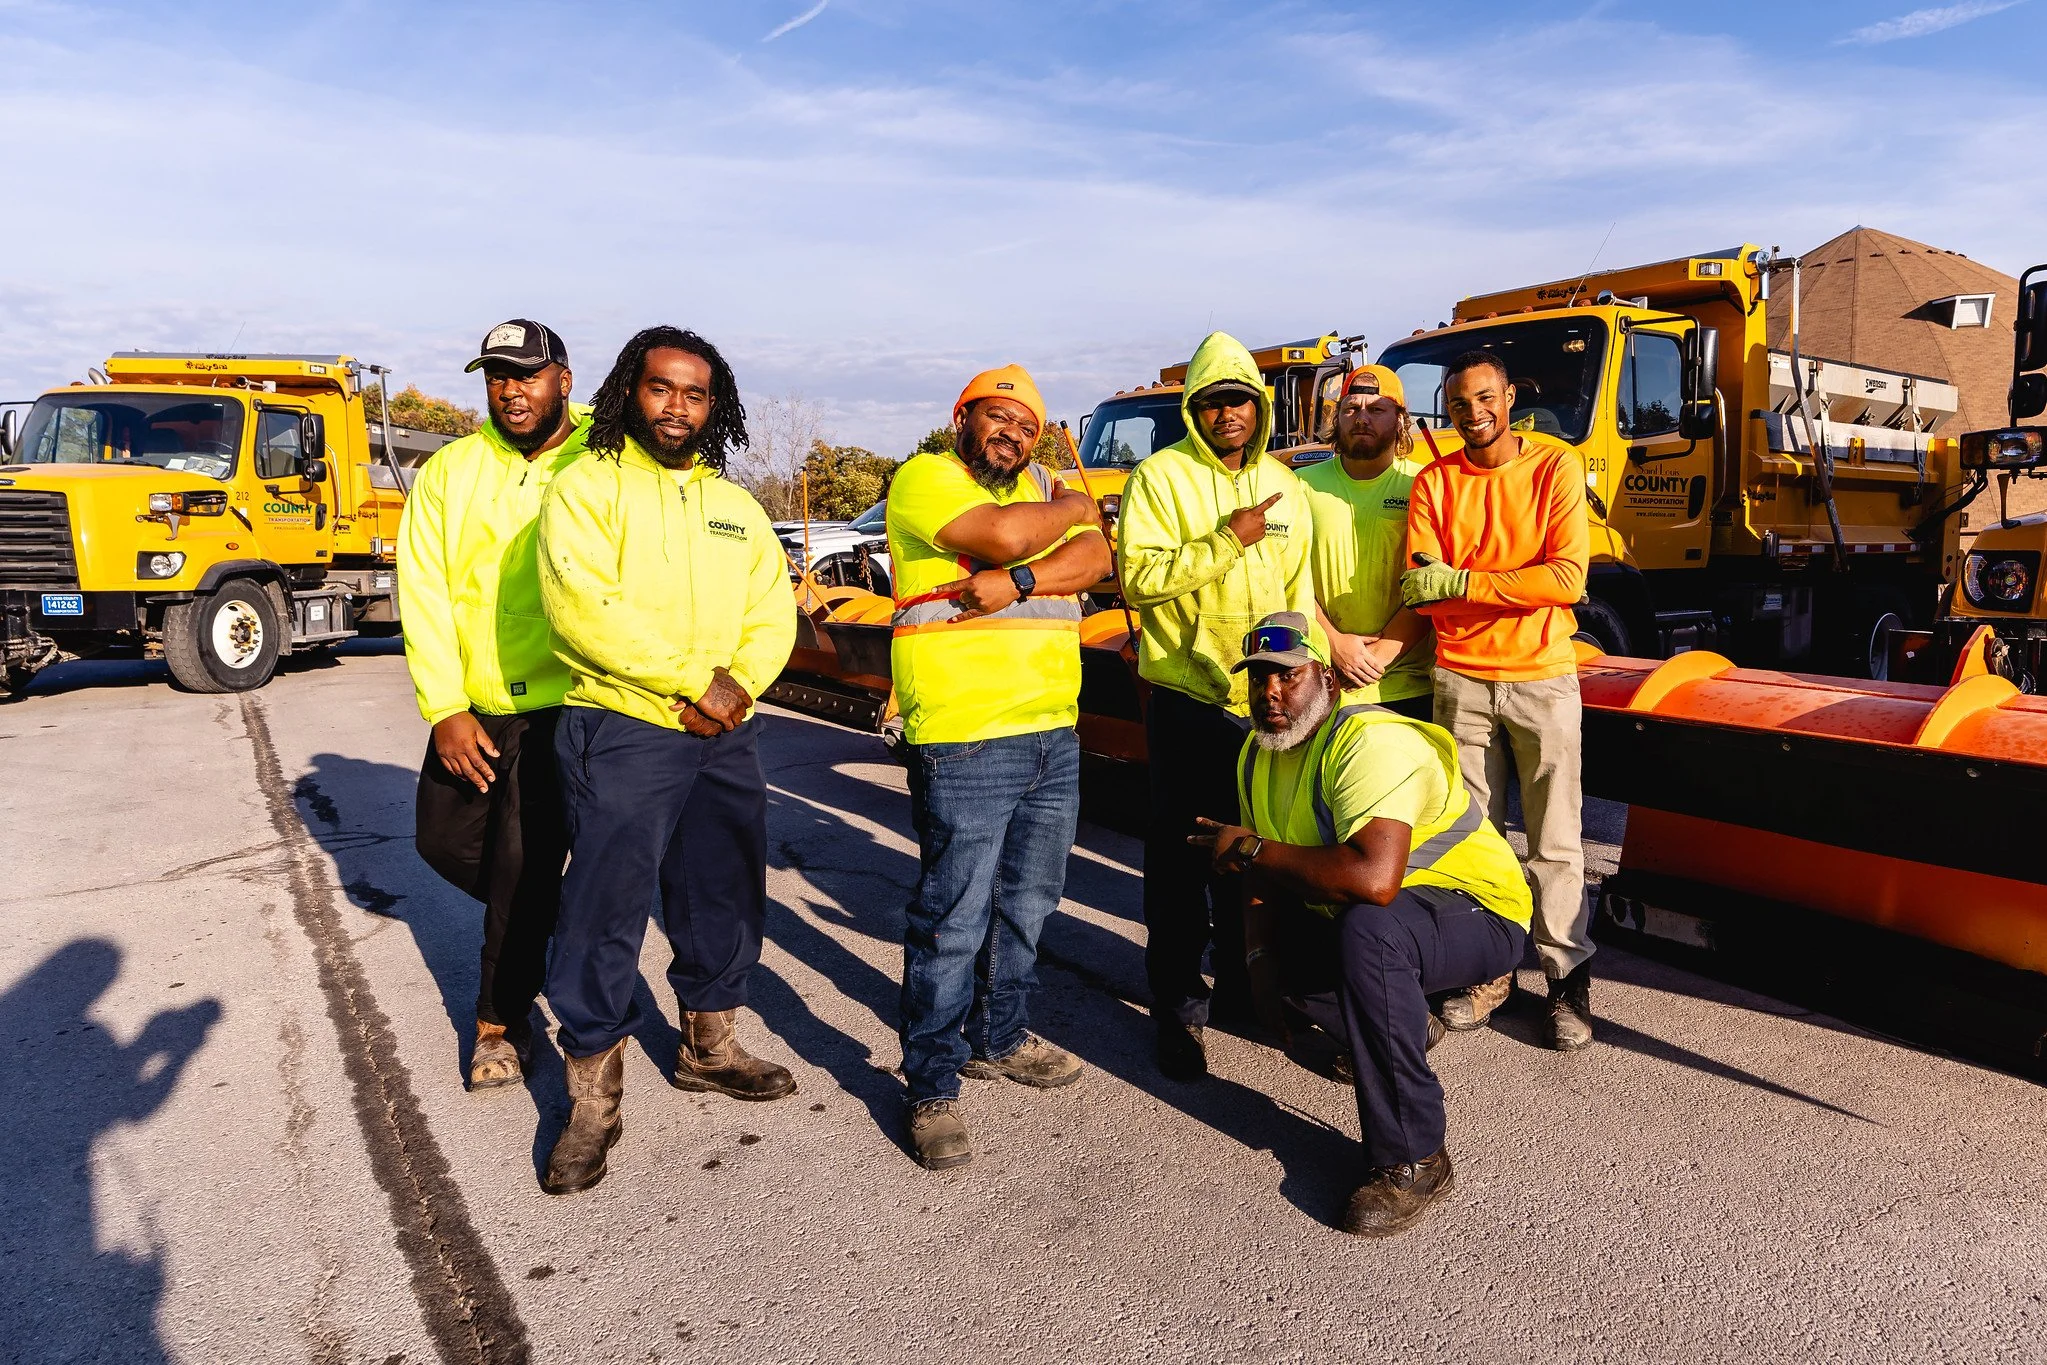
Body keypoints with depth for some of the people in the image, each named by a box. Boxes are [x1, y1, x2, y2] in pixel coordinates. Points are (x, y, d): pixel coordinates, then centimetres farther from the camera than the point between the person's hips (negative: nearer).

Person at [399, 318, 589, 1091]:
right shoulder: (450, 473, 2)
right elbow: (424, 594, -1)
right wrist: (444, 711, -8)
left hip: (562, 708, -4)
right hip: (470, 707, 4)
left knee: (524, 870, 2)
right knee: (445, 840, 15)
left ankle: (501, 1021, 20)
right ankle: (544, 919, 42)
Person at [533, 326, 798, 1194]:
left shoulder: (735, 506, 15)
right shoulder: (587, 487, -3)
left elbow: (773, 611, 8)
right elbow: (585, 610, -16)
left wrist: (738, 683, -12)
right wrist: (695, 682, -17)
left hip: (726, 737, 6)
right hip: (621, 733, -6)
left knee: (725, 903, 16)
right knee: (605, 917, -2)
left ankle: (708, 1047, 36)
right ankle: (593, 1100, 11)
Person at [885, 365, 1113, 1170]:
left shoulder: (1040, 485, 18)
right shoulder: (924, 478, -2)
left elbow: (1093, 558, 0)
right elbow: (1004, 534, -19)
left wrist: (1018, 582, -17)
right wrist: (1074, 507, 0)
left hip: (1054, 734, 7)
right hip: (965, 739, -7)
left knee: (1028, 905, 17)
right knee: (954, 918, -3)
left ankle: (998, 1040, 35)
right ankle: (932, 1087, 10)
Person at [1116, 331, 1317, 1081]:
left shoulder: (1282, 483, 11)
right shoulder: (1162, 476, -7)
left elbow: (1299, 589, 16)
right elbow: (1138, 577, -19)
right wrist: (1229, 540, -23)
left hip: (1266, 700, 6)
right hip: (1187, 700, -5)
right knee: (1181, 855, 2)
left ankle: (1244, 983, 34)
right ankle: (1177, 1005, 16)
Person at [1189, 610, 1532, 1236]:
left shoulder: (1371, 741, -29)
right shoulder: (1258, 754, 0)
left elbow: (1374, 880, -44)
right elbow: (1266, 877, 9)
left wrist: (1250, 849, -32)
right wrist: (1262, 962, -7)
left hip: (1479, 915, -9)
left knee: (1367, 929, -37)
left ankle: (1413, 1161, -24)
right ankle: (1406, 1025, 25)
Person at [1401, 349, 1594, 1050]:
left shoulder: (1556, 466, -3)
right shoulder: (1433, 482, 4)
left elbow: (1567, 578, -14)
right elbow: (1419, 591, -5)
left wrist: (1462, 582, -17)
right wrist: (1515, 586, -20)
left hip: (1542, 677, -2)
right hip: (1460, 680, 3)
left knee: (1555, 841, 4)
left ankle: (1568, 978, 16)